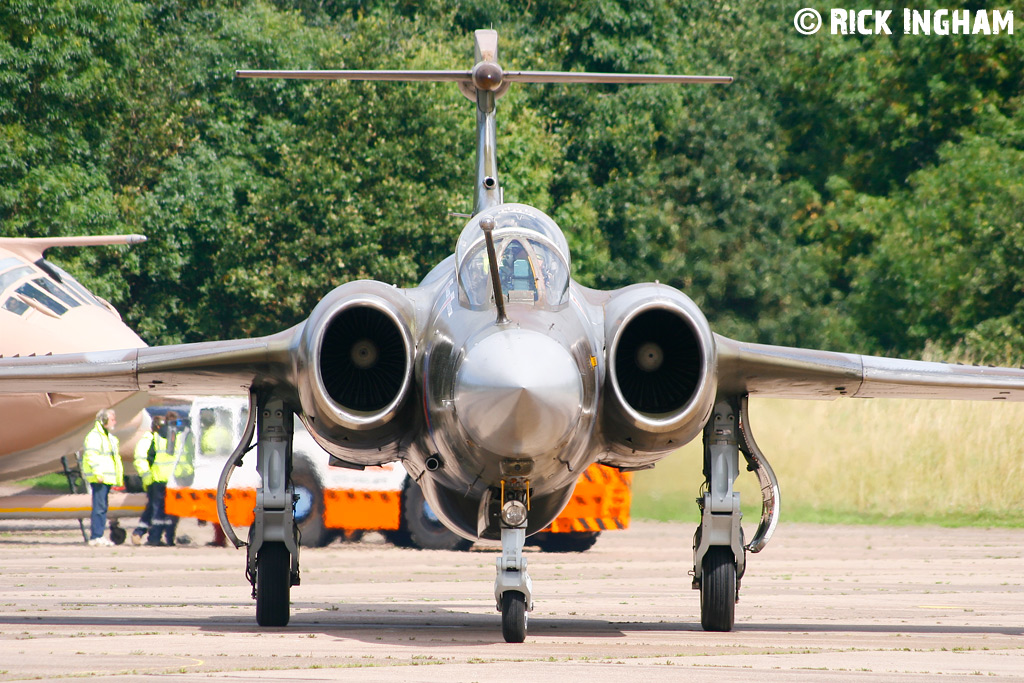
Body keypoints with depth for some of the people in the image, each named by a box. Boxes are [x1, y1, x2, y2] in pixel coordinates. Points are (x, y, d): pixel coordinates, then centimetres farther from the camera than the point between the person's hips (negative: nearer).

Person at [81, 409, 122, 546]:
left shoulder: (108, 437, 22)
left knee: (102, 508, 10)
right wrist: (98, 473, -25)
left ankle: (98, 536, 13)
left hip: (106, 478, 10)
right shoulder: (94, 436, -10)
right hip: (98, 478, -10)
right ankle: (95, 537, -13)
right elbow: (91, 456, -19)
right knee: (99, 507, -12)